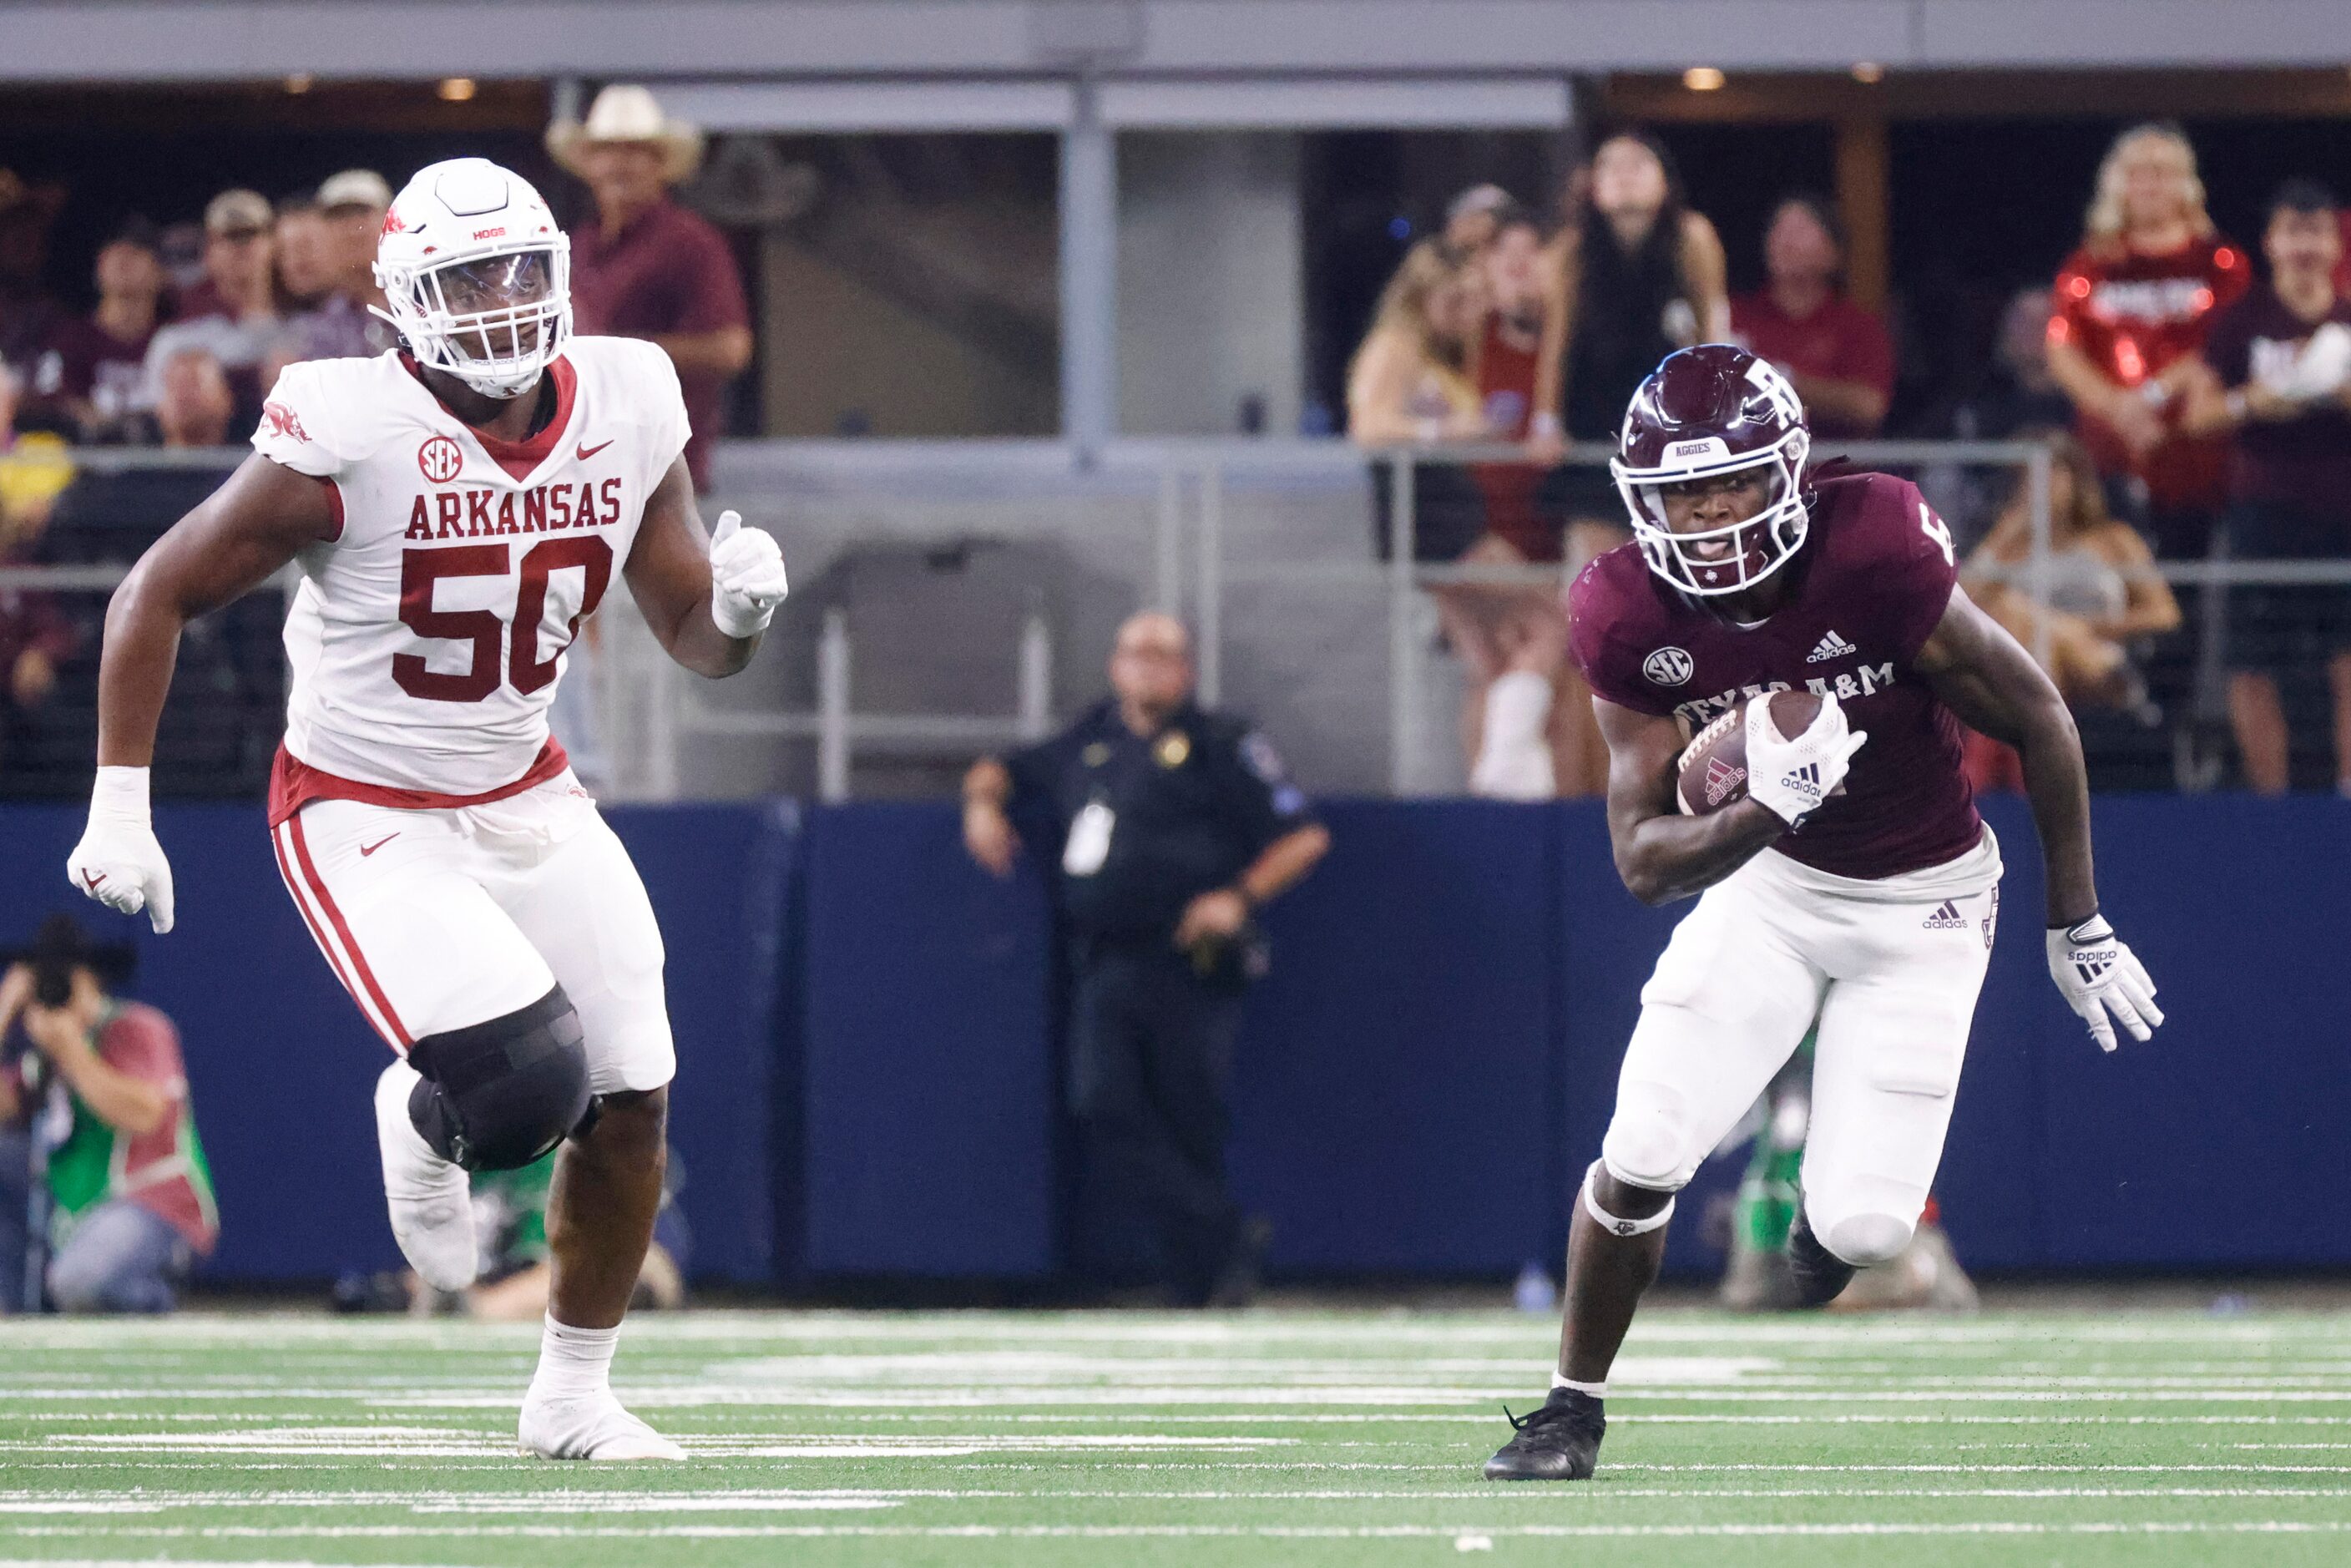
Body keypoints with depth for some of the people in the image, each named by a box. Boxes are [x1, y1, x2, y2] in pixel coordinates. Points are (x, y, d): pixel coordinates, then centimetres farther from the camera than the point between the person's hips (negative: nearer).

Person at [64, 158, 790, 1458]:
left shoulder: (625, 411, -6)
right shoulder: (352, 438, -22)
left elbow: (697, 642, 4)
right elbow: (159, 594, -13)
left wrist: (741, 605, -21)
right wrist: (119, 808, -15)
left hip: (524, 801, 6)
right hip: (367, 821, -6)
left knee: (630, 1098, 1)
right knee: (523, 1089, -22)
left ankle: (572, 1392, 22)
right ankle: (421, 1125, 17)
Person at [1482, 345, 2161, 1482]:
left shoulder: (1876, 560, -30)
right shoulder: (1630, 619, -18)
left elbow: (2037, 721, -17)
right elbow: (1644, 861, -15)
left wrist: (2078, 926, -8)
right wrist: (1760, 814, -38)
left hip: (1923, 898, -2)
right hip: (1768, 879, 2)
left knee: (1864, 1224, -9)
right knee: (1642, 1159, -9)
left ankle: (1833, 1217, 30)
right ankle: (1573, 1407, 13)